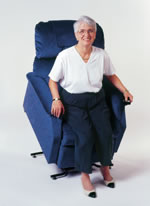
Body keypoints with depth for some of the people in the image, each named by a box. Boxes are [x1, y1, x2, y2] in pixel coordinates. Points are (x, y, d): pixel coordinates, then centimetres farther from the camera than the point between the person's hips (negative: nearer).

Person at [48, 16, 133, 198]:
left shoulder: (102, 55, -1)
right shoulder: (65, 56, -10)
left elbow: (111, 75, 16)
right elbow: (52, 80, 0)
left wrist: (124, 90, 4)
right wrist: (56, 99, -15)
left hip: (97, 100, 3)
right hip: (73, 102, -3)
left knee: (105, 132, -22)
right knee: (86, 134, -27)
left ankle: (105, 167, 6)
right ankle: (84, 175, -8)